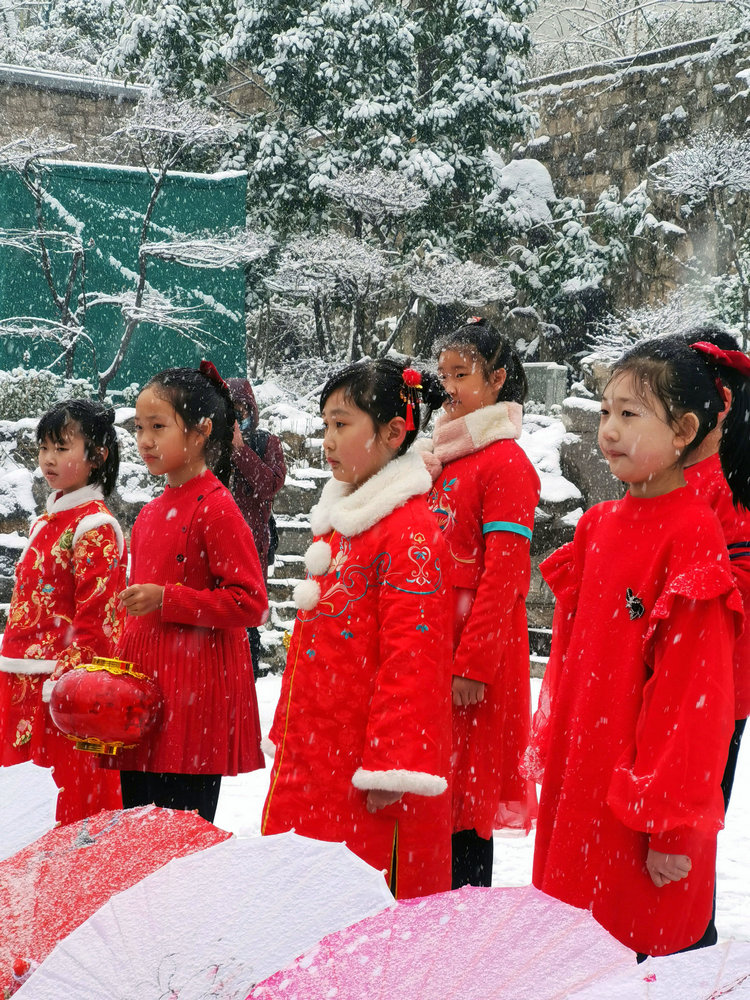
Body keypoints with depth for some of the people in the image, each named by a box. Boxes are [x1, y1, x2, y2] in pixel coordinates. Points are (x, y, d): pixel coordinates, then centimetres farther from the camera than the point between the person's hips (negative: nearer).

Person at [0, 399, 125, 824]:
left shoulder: (95, 527, -12)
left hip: (66, 687, -9)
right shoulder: (48, 521, 16)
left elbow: (96, 618, -17)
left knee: (74, 791, -3)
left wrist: (65, 675, -22)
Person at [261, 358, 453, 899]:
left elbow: (411, 657, -20)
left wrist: (392, 766, -22)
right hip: (313, 762, 9)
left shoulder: (409, 532, -15)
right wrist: (287, 733, 22)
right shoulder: (336, 521, 16)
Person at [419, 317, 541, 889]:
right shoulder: (441, 456, 16)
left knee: (466, 794, -2)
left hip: (476, 646, -8)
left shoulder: (506, 462, -9)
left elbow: (502, 575, -15)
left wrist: (473, 663, -19)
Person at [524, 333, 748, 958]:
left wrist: (671, 822, -17)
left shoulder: (692, 536, -15)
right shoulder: (601, 526, 8)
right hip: (578, 780, 7)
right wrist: (554, 753, 15)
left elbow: (693, 692, -17)